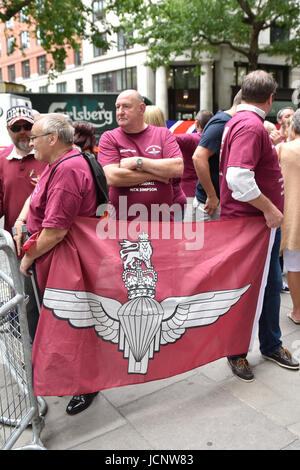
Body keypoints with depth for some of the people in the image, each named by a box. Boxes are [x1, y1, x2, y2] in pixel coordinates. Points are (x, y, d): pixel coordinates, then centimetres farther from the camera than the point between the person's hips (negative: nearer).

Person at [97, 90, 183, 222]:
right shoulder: (109, 138, 2)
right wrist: (157, 174, -9)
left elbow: (178, 168, -9)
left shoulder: (163, 134, 7)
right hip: (121, 220, -1)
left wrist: (138, 161, -12)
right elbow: (112, 177, -13)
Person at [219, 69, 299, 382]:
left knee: (271, 283, 18)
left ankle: (271, 345, 35)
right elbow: (238, 178, -32)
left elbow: (235, 172, 22)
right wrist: (269, 208, -22)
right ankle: (236, 353, 22)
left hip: (262, 221, 10)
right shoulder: (250, 125, -19)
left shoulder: (241, 121, 14)